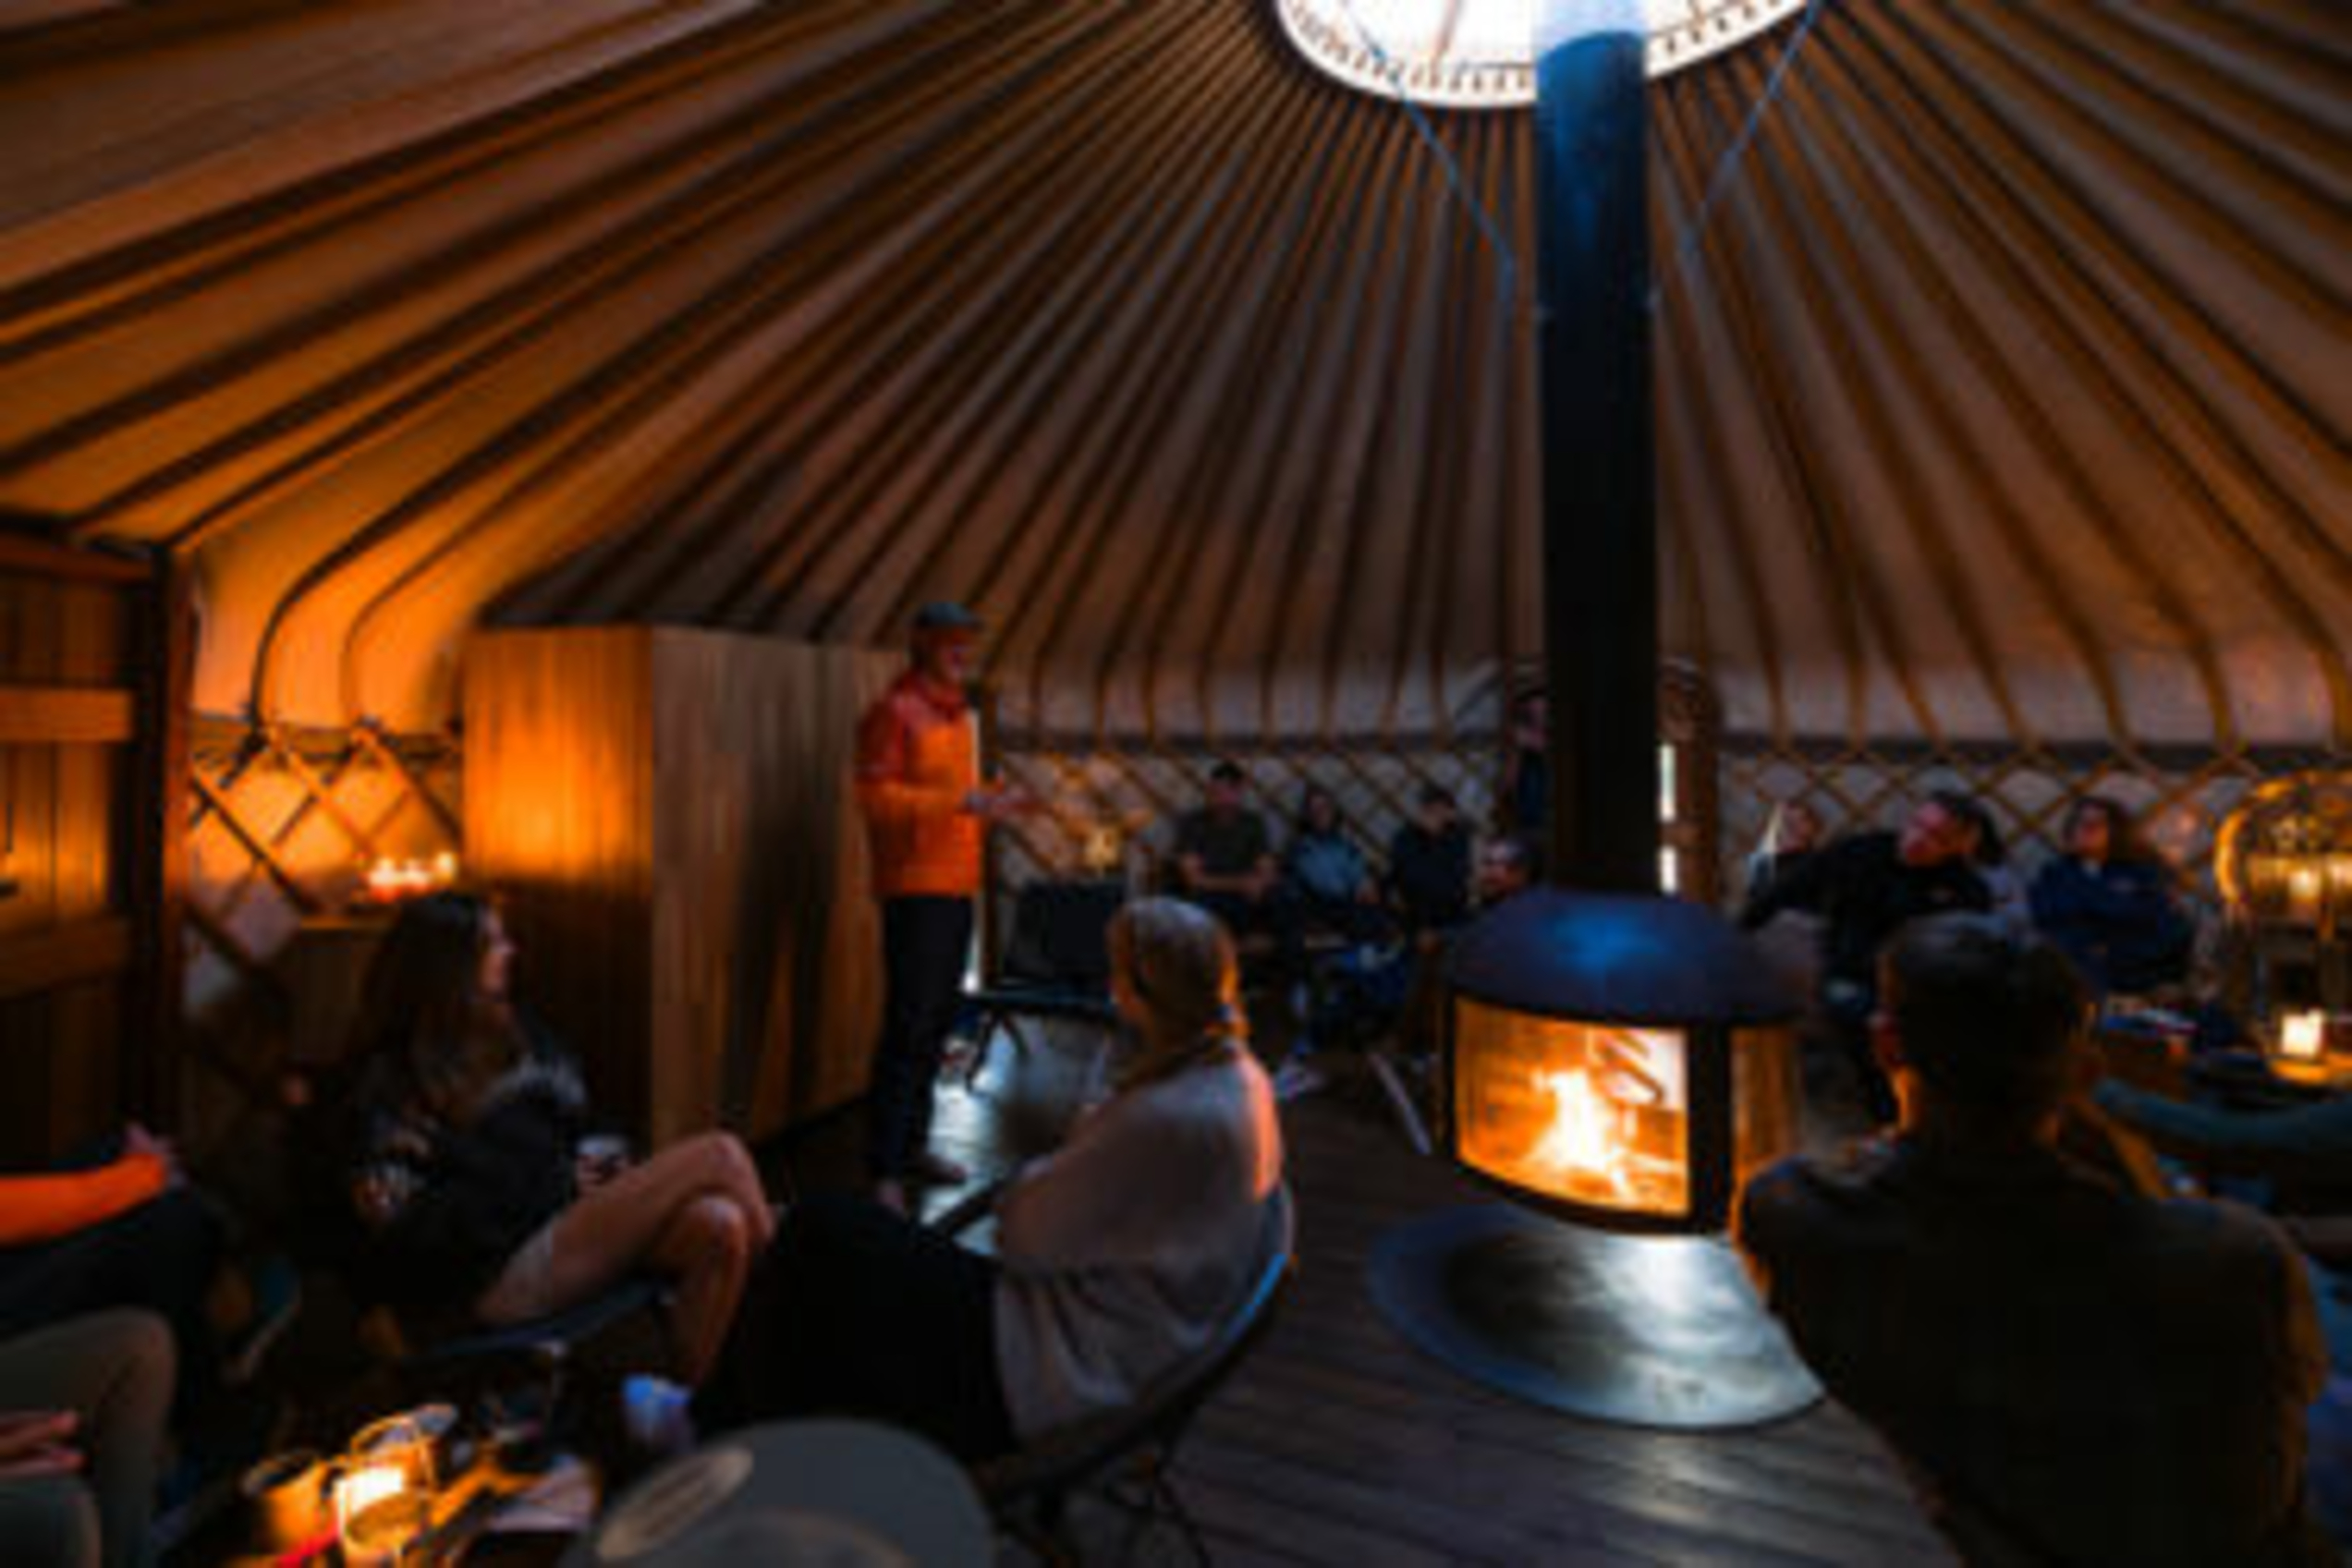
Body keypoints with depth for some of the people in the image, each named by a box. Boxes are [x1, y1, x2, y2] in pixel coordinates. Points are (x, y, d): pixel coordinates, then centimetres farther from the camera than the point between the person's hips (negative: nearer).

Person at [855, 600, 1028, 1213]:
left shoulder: (958, 713, 18)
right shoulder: (893, 711, -8)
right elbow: (876, 798, -17)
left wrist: (995, 802, 9)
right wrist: (957, 800, -23)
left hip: (957, 886, 9)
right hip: (915, 888, -8)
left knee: (939, 1022, 14)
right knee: (909, 1026, -7)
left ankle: (915, 1145, 27)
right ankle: (882, 1169, 4)